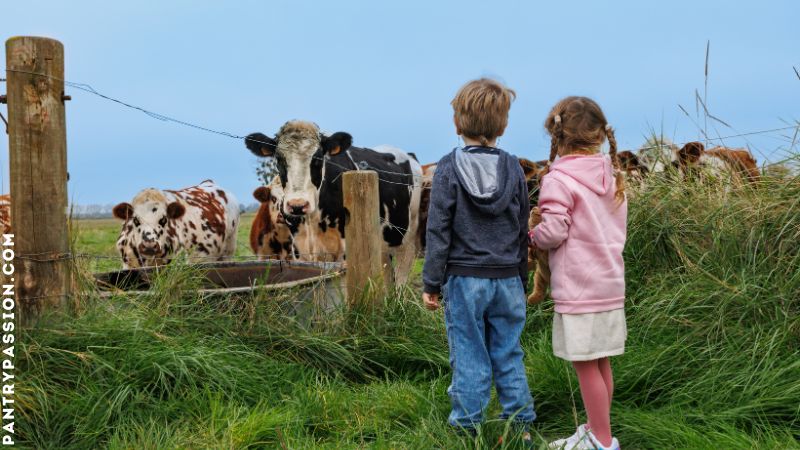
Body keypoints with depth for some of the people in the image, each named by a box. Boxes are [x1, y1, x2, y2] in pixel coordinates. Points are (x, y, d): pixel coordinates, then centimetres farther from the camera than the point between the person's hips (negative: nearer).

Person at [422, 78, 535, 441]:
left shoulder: (449, 169, -7)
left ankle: (467, 427, 12)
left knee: (469, 357, 4)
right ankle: (521, 425, 19)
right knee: (508, 356, 12)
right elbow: (522, 231, 10)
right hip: (507, 280, 3)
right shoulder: (513, 169, 3)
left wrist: (431, 282, -1)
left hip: (464, 279, -3)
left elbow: (438, 231, -8)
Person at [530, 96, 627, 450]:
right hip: (610, 284, 8)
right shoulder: (612, 176, 10)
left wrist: (532, 235, 3)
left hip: (579, 289, -8)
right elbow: (616, 228, 15)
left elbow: (553, 232, -18)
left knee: (586, 367, 2)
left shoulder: (559, 180, -14)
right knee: (600, 365, 16)